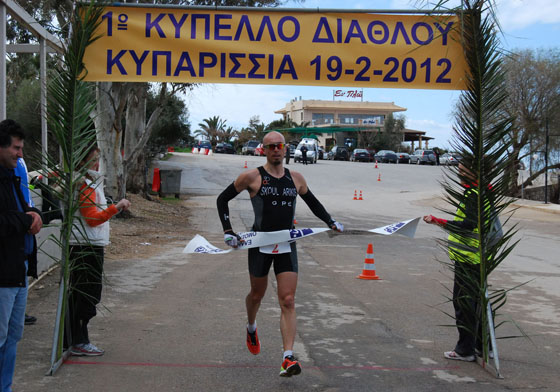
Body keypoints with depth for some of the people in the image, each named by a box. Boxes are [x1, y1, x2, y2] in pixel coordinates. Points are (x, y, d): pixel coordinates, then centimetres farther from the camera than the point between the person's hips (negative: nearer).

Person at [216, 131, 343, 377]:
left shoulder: (296, 179, 7)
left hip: (287, 246, 2)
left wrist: (330, 222, 12)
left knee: (288, 301, -8)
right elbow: (223, 199, 4)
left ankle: (288, 358, -12)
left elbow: (312, 202, 24)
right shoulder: (252, 177, -4)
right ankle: (251, 328, 50)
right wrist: (228, 231, -4)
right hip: (260, 244, -2)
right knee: (257, 295, 16)